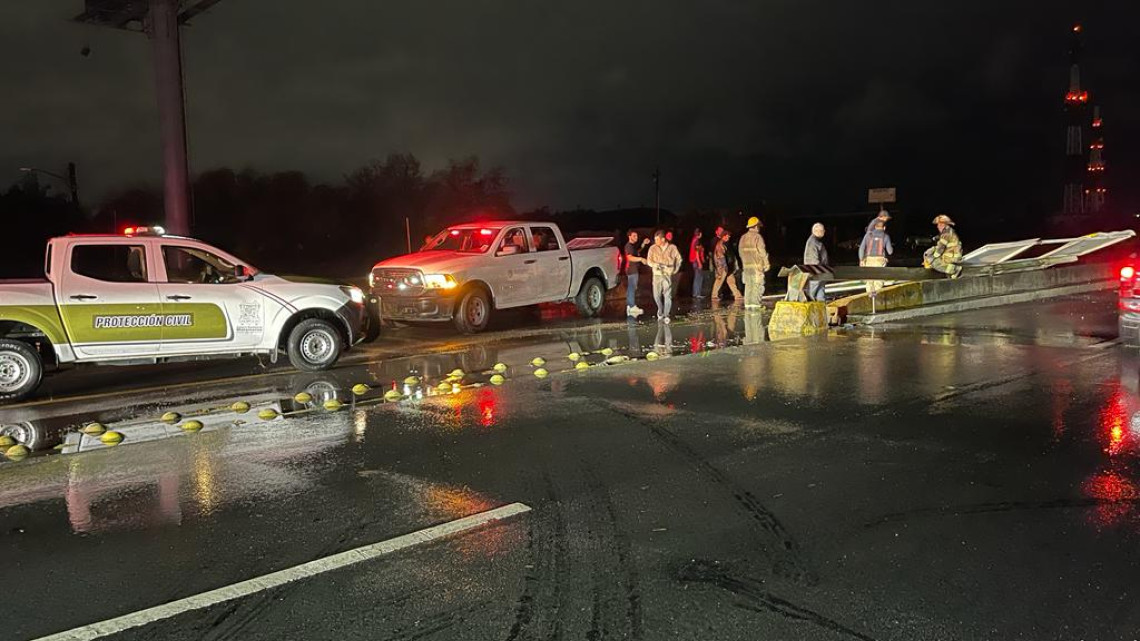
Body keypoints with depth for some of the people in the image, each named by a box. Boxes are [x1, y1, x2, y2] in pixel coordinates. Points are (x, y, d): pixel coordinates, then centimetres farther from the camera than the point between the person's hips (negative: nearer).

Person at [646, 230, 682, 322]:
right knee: (656, 295, 3)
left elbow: (679, 258, 15)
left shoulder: (672, 248, 1)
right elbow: (649, 261, -2)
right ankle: (660, 310, 32)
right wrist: (657, 265, -20)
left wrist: (676, 269, 8)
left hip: (668, 274, -1)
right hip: (657, 274, 1)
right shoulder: (653, 248, 0)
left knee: (668, 295, -7)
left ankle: (666, 315, 2)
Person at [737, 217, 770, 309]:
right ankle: (755, 304, -5)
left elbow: (741, 251, 14)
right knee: (757, 285, -2)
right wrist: (766, 264, -3)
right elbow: (762, 252, -11)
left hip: (746, 266, 6)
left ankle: (748, 304, 9)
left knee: (748, 285, 9)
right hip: (757, 265, -6)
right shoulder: (757, 237, -10)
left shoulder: (743, 238, 10)